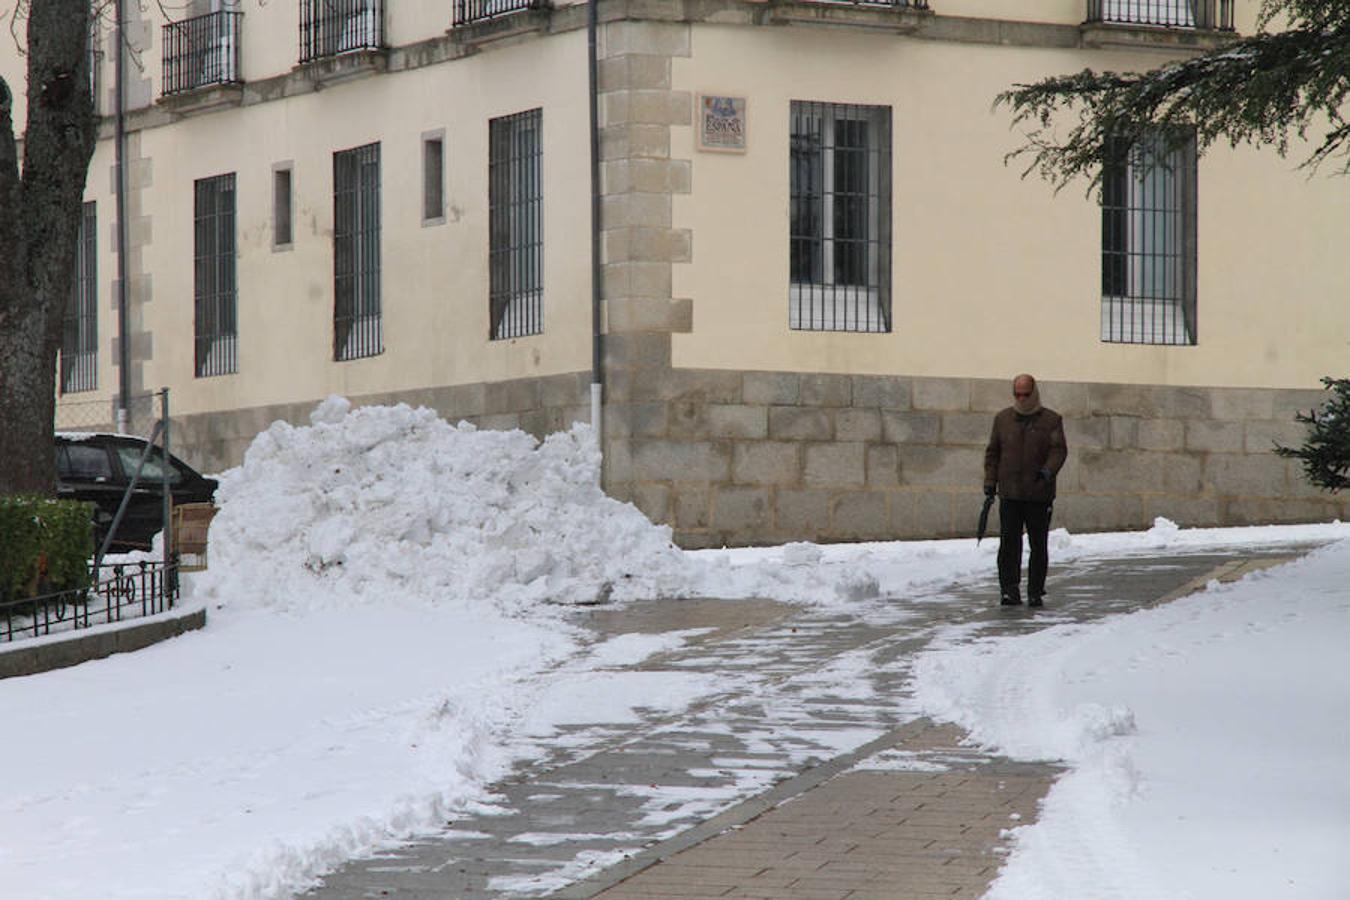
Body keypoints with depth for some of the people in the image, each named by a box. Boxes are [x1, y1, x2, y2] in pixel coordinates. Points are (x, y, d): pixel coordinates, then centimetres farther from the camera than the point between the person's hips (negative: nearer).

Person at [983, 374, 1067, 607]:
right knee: (1009, 544, -6)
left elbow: (1059, 450, -3)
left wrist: (1049, 470, -22)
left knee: (1039, 546, 4)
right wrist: (990, 481, 5)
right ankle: (1009, 590, -5)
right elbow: (992, 453, 14)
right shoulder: (1003, 419, 11)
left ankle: (1036, 592, 11)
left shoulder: (1051, 420, 4)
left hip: (1040, 494, -1)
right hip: (1009, 494, 1)